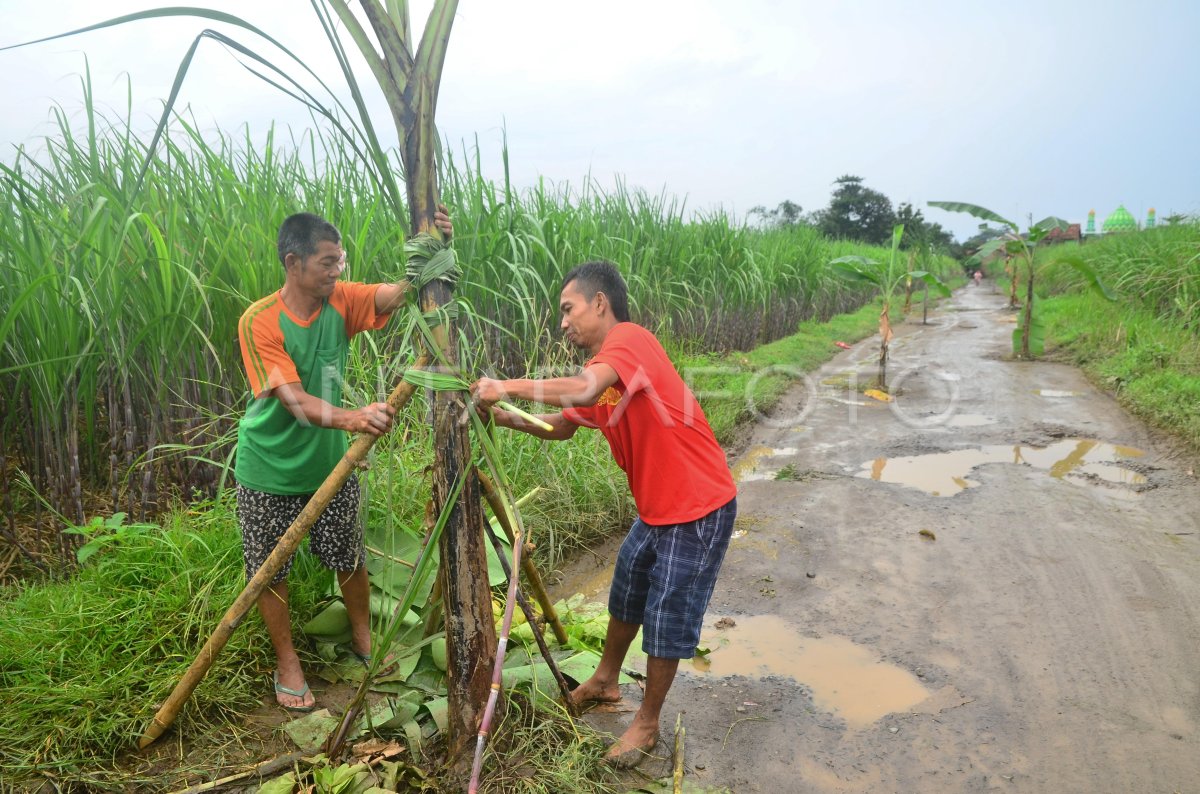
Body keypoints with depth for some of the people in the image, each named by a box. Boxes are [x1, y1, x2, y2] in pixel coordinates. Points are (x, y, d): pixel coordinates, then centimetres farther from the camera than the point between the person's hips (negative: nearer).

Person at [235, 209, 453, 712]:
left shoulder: (341, 302, -8)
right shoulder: (259, 321, -22)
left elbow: (397, 292, -24)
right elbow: (293, 399, -32)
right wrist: (352, 419, -49)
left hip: (330, 464, 4)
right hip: (269, 471, -3)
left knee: (350, 560, 14)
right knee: (270, 571, 10)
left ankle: (363, 638, 38)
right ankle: (287, 663, 32)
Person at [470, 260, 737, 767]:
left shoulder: (630, 339, -20)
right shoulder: (599, 368, 7)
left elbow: (583, 391, -38)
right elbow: (563, 426, 16)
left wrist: (507, 387, -28)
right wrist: (514, 420, 1)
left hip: (698, 508, -9)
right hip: (656, 508, 9)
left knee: (667, 618, 5)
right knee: (626, 595, 23)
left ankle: (647, 724, 25)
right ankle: (605, 682, 45)